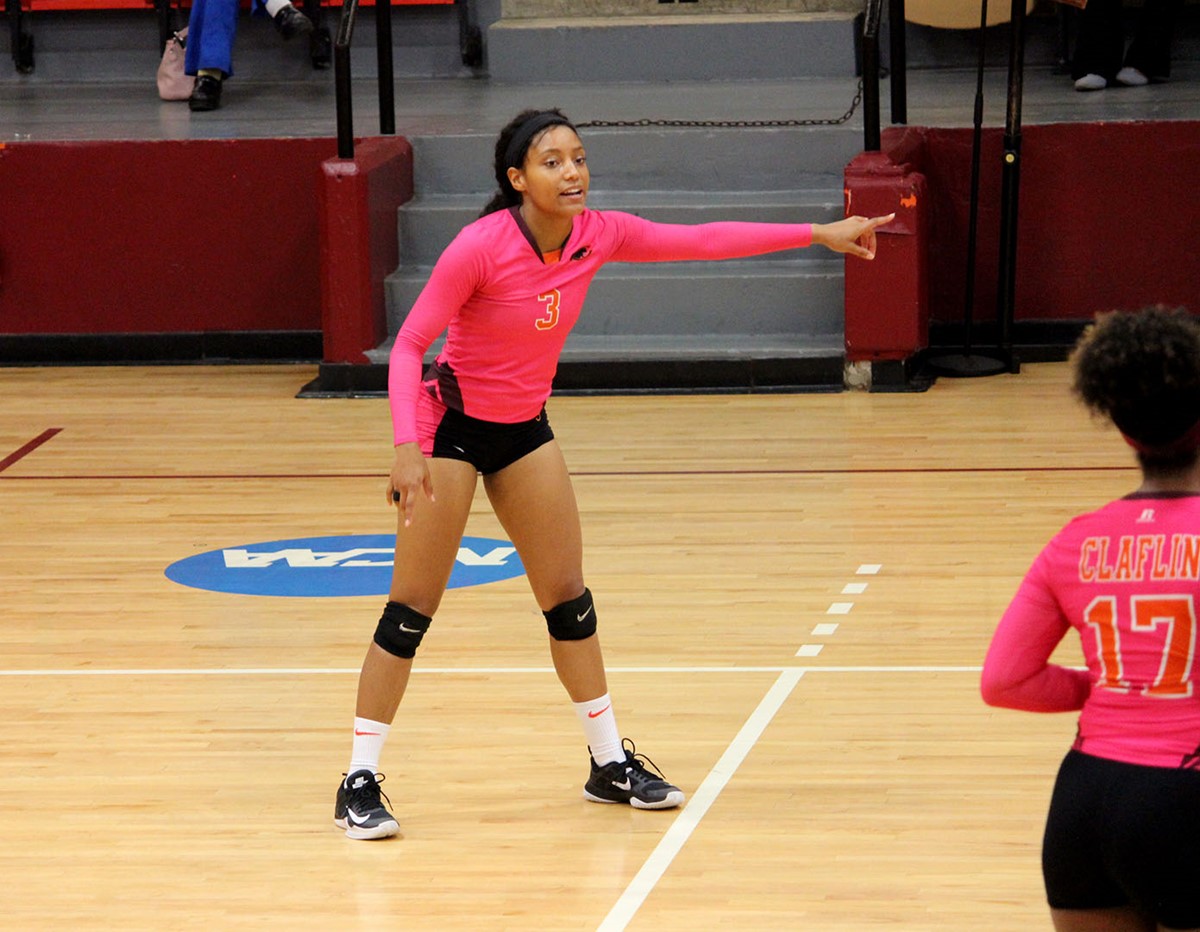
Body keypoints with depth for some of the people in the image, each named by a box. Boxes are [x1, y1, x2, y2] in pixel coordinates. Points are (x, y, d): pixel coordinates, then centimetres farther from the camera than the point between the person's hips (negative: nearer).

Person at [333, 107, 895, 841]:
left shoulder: (598, 236, -9)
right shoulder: (480, 248, -25)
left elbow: (704, 241, -1)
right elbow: (408, 347, -21)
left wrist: (819, 234, -2)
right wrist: (408, 444, -33)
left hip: (525, 428, 6)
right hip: (451, 426, -6)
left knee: (569, 600, 10)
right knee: (412, 611, -5)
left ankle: (611, 765, 22)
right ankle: (360, 782, 2)